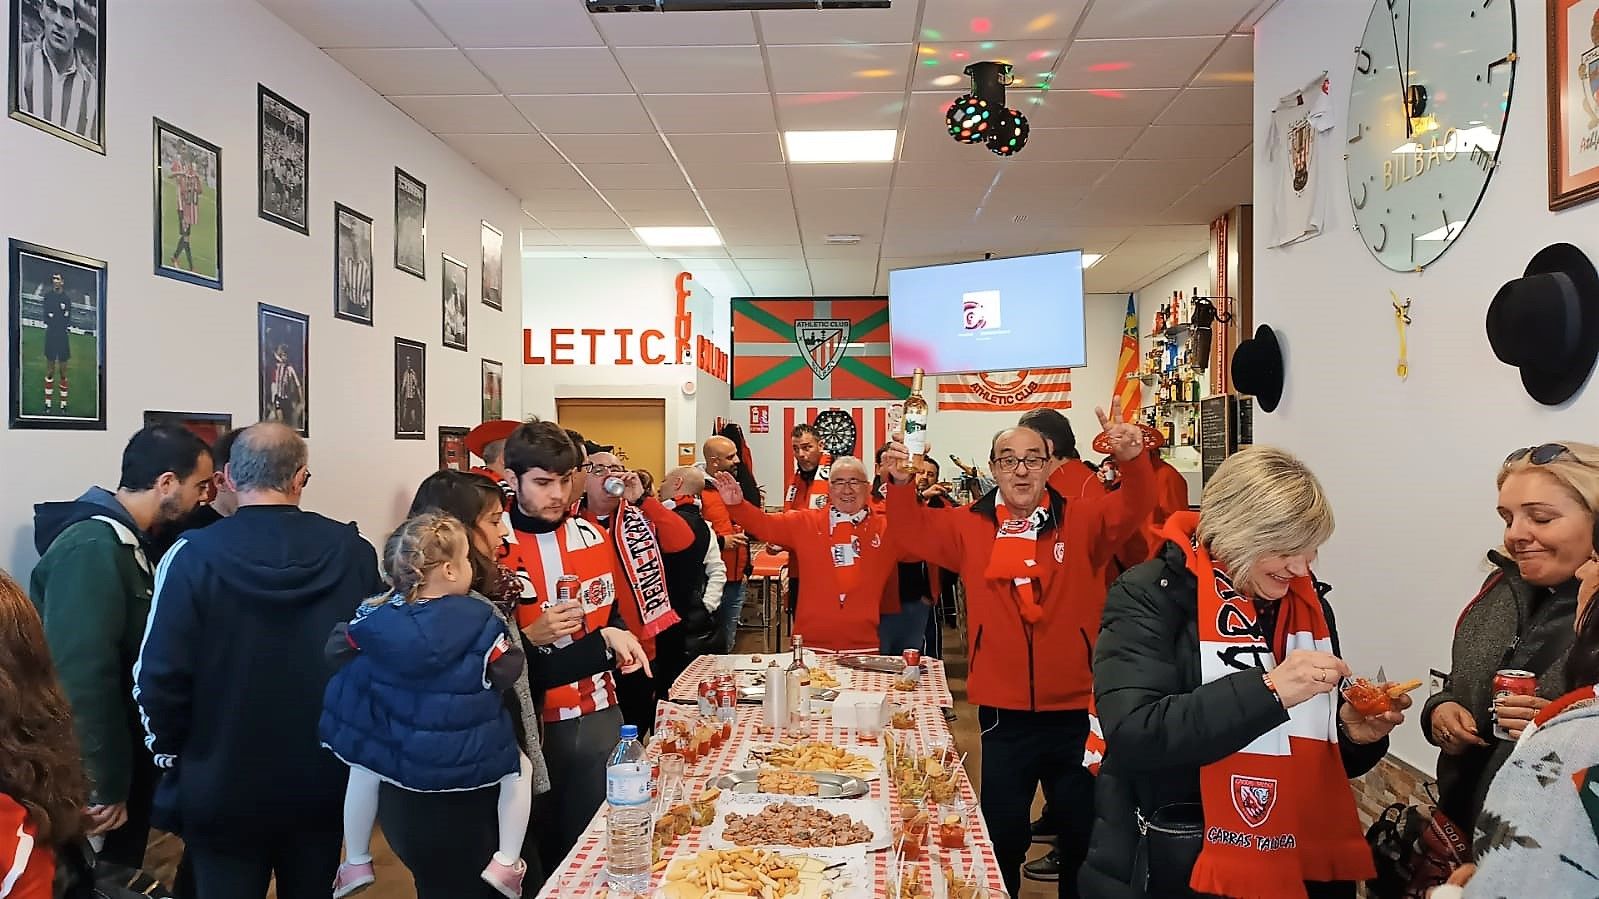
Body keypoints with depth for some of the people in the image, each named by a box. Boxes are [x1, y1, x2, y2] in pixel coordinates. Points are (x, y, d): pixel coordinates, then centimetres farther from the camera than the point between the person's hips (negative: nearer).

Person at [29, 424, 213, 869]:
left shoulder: (125, 540, 8)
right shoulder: (92, 548, -23)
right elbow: (84, 677, -27)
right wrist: (104, 787, -23)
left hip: (123, 755, 9)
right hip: (94, 777, -9)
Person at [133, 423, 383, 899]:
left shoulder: (193, 556, -15)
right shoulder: (353, 551, -9)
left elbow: (158, 677, -13)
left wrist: (170, 753, 3)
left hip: (222, 787, -2)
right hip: (322, 781, 2)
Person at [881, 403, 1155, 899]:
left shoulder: (1081, 521, -1)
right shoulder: (968, 527, 1)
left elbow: (1131, 509, -13)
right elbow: (911, 533, -1)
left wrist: (1133, 461, -34)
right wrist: (900, 483, -20)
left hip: (1074, 709, 0)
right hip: (1004, 713, 0)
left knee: (1085, 832, 16)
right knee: (1002, 835, 16)